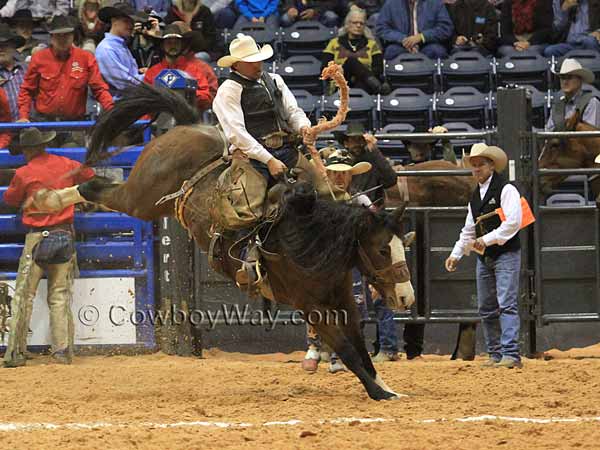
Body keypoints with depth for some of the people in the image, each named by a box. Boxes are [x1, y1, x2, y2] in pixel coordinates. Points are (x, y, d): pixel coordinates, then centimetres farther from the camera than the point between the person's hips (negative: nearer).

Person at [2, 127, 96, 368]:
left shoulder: (24, 174, -5)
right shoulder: (66, 165, 5)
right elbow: (89, 175, 24)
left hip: (37, 238, -3)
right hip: (65, 237, 3)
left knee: (23, 296, 1)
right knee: (60, 297, 7)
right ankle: (63, 350, 0)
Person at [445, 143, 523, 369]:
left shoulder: (506, 190, -8)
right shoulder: (475, 196, 17)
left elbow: (512, 223, -19)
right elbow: (469, 231, 23)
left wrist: (488, 239, -23)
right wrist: (456, 254, 14)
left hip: (506, 255, -8)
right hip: (484, 258, 8)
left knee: (507, 305, -14)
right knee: (486, 308, 7)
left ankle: (510, 354, -19)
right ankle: (495, 354, 12)